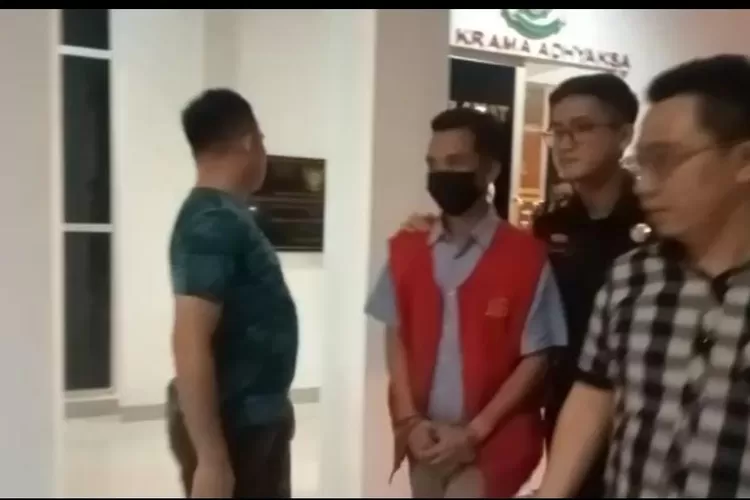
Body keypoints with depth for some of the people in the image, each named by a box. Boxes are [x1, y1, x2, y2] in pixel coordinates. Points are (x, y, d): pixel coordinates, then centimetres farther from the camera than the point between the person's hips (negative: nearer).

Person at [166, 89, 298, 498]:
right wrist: (211, 458, -26)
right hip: (230, 423, -9)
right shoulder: (213, 223, -21)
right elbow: (190, 342, -27)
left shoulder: (229, 216, 8)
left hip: (256, 416, 9)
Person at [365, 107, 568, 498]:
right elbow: (396, 337, 6)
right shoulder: (406, 250, 1)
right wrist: (409, 419, -4)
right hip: (425, 440, 4)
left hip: (491, 446, -4)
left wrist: (475, 432, -11)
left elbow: (536, 357, -8)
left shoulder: (525, 257, -11)